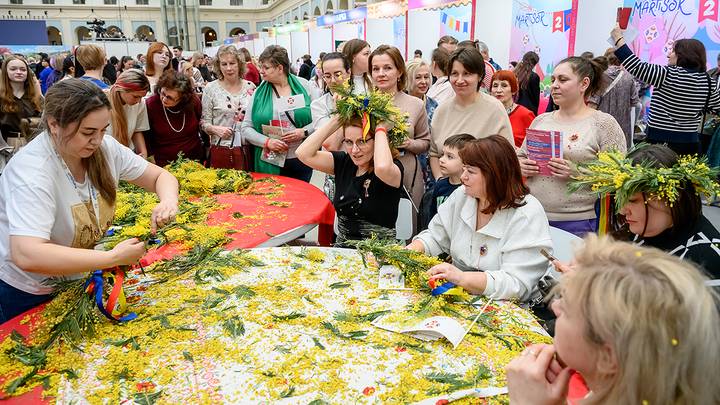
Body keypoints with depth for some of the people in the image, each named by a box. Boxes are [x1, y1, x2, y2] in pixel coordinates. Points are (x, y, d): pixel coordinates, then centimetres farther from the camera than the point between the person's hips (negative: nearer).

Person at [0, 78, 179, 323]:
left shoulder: (105, 147, -14)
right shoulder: (31, 171, -32)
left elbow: (160, 176, -5)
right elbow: (27, 256, -43)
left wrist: (168, 201, -28)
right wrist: (114, 257, -40)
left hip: (77, 278, 6)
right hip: (26, 295, -6)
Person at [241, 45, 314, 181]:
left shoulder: (303, 86, 0)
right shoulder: (259, 93, 3)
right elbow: (246, 128, 2)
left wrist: (304, 132, -15)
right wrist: (267, 141, -14)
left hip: (302, 160, 0)